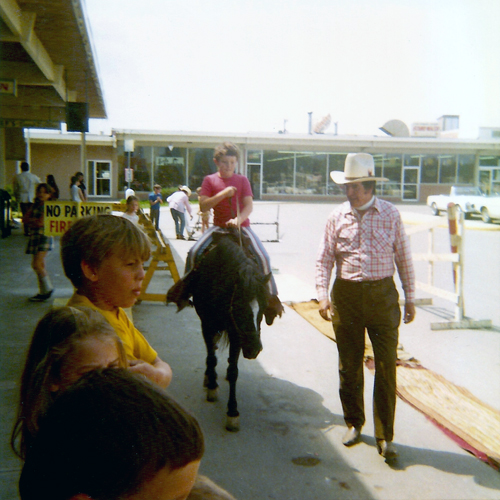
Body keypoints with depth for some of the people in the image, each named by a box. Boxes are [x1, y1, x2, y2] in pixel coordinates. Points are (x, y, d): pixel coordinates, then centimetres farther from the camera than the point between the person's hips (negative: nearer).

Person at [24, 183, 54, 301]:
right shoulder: (35, 205, 15)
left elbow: (41, 223, -15)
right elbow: (25, 219, 9)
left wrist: (30, 221, 0)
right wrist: (35, 221, -8)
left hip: (44, 236, -7)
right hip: (34, 236, 7)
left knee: (37, 264, -13)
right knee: (40, 265, 10)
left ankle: (47, 289, 0)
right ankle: (43, 291, 16)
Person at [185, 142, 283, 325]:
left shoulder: (242, 180, 3)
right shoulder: (210, 180, 2)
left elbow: (249, 206, -7)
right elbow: (203, 206, -8)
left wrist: (238, 219, -27)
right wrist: (223, 194, -20)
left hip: (241, 226, 0)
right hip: (218, 226, 1)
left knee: (262, 256, -21)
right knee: (194, 252, -20)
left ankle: (271, 297, -4)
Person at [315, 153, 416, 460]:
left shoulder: (390, 214, -1)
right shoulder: (338, 217, 1)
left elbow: (404, 258, 3)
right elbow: (324, 259, 2)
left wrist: (410, 298, 3)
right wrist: (322, 294, -10)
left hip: (382, 295, -1)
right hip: (346, 296, 1)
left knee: (386, 366, 1)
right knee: (349, 365, 11)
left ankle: (385, 436, 15)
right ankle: (354, 424, 31)